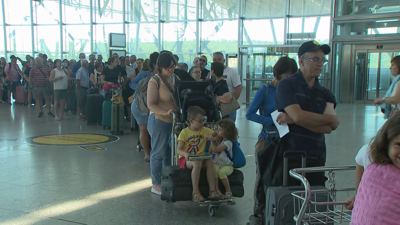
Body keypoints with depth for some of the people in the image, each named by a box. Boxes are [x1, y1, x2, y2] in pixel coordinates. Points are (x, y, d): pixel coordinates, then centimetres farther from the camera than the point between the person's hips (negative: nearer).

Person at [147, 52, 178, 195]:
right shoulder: (154, 81, -11)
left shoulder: (174, 78, 10)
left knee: (169, 152, 13)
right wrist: (165, 112, -30)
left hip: (173, 121, 7)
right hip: (159, 121, -7)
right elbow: (151, 104, -16)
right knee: (158, 153, 1)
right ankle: (156, 184, 12)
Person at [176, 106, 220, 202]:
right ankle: (195, 193, -30)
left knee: (210, 162, -28)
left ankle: (212, 191, -26)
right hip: (186, 159, -4)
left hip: (200, 157, 4)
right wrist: (185, 154, -31)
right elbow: (179, 150, -9)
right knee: (197, 163, -36)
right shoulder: (184, 132, -2)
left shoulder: (206, 131, 10)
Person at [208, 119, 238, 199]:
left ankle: (228, 192, -17)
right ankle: (217, 191, -26)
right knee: (214, 169, -29)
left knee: (221, 172, -34)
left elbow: (215, 150, -17)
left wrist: (212, 140, -5)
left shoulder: (228, 142, -13)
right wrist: (213, 140, 3)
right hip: (217, 164, 5)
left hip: (227, 165, -5)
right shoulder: (219, 140, 13)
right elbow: (210, 151, 12)